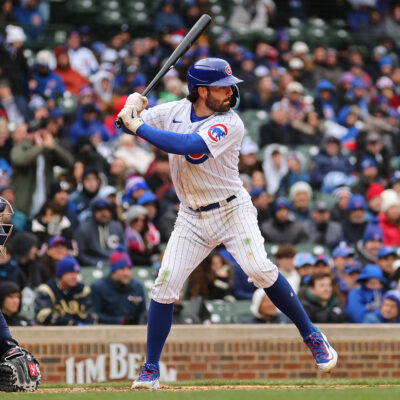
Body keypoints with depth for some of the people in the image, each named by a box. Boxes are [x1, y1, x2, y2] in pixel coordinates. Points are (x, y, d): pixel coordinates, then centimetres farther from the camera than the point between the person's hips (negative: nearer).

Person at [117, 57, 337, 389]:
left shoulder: (230, 124, -16)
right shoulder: (175, 111, 1)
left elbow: (190, 145, -31)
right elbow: (129, 122, 8)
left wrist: (139, 127, -29)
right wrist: (134, 104, -15)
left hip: (232, 211, -4)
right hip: (192, 218, 4)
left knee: (260, 269, -23)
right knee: (164, 286, -5)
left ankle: (312, 336, -8)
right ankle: (151, 370, 7)